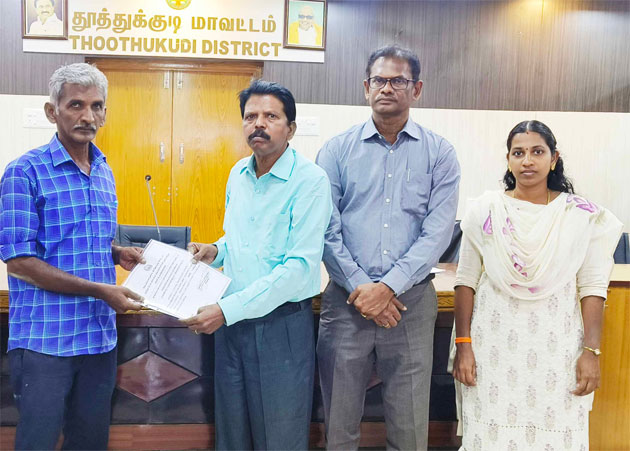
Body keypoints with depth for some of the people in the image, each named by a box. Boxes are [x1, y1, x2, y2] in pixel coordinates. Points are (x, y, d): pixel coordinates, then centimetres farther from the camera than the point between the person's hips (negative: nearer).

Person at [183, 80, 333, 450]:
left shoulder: (310, 180, -15)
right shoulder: (238, 174, 8)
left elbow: (300, 266, -22)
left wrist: (228, 309, -24)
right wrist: (217, 251, 0)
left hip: (281, 325, -6)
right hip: (231, 322, 6)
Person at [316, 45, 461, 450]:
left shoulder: (439, 154, 4)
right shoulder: (337, 151, 5)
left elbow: (438, 232, -5)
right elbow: (326, 229, -1)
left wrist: (388, 287, -13)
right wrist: (358, 286, -12)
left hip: (411, 300, 0)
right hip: (346, 299, 1)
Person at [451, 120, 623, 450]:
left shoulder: (582, 216, 0)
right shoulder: (485, 210, 0)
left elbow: (592, 288, 1)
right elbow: (466, 281, 1)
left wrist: (591, 351, -5)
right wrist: (463, 344, -3)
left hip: (557, 347, 0)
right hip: (494, 343, 0)